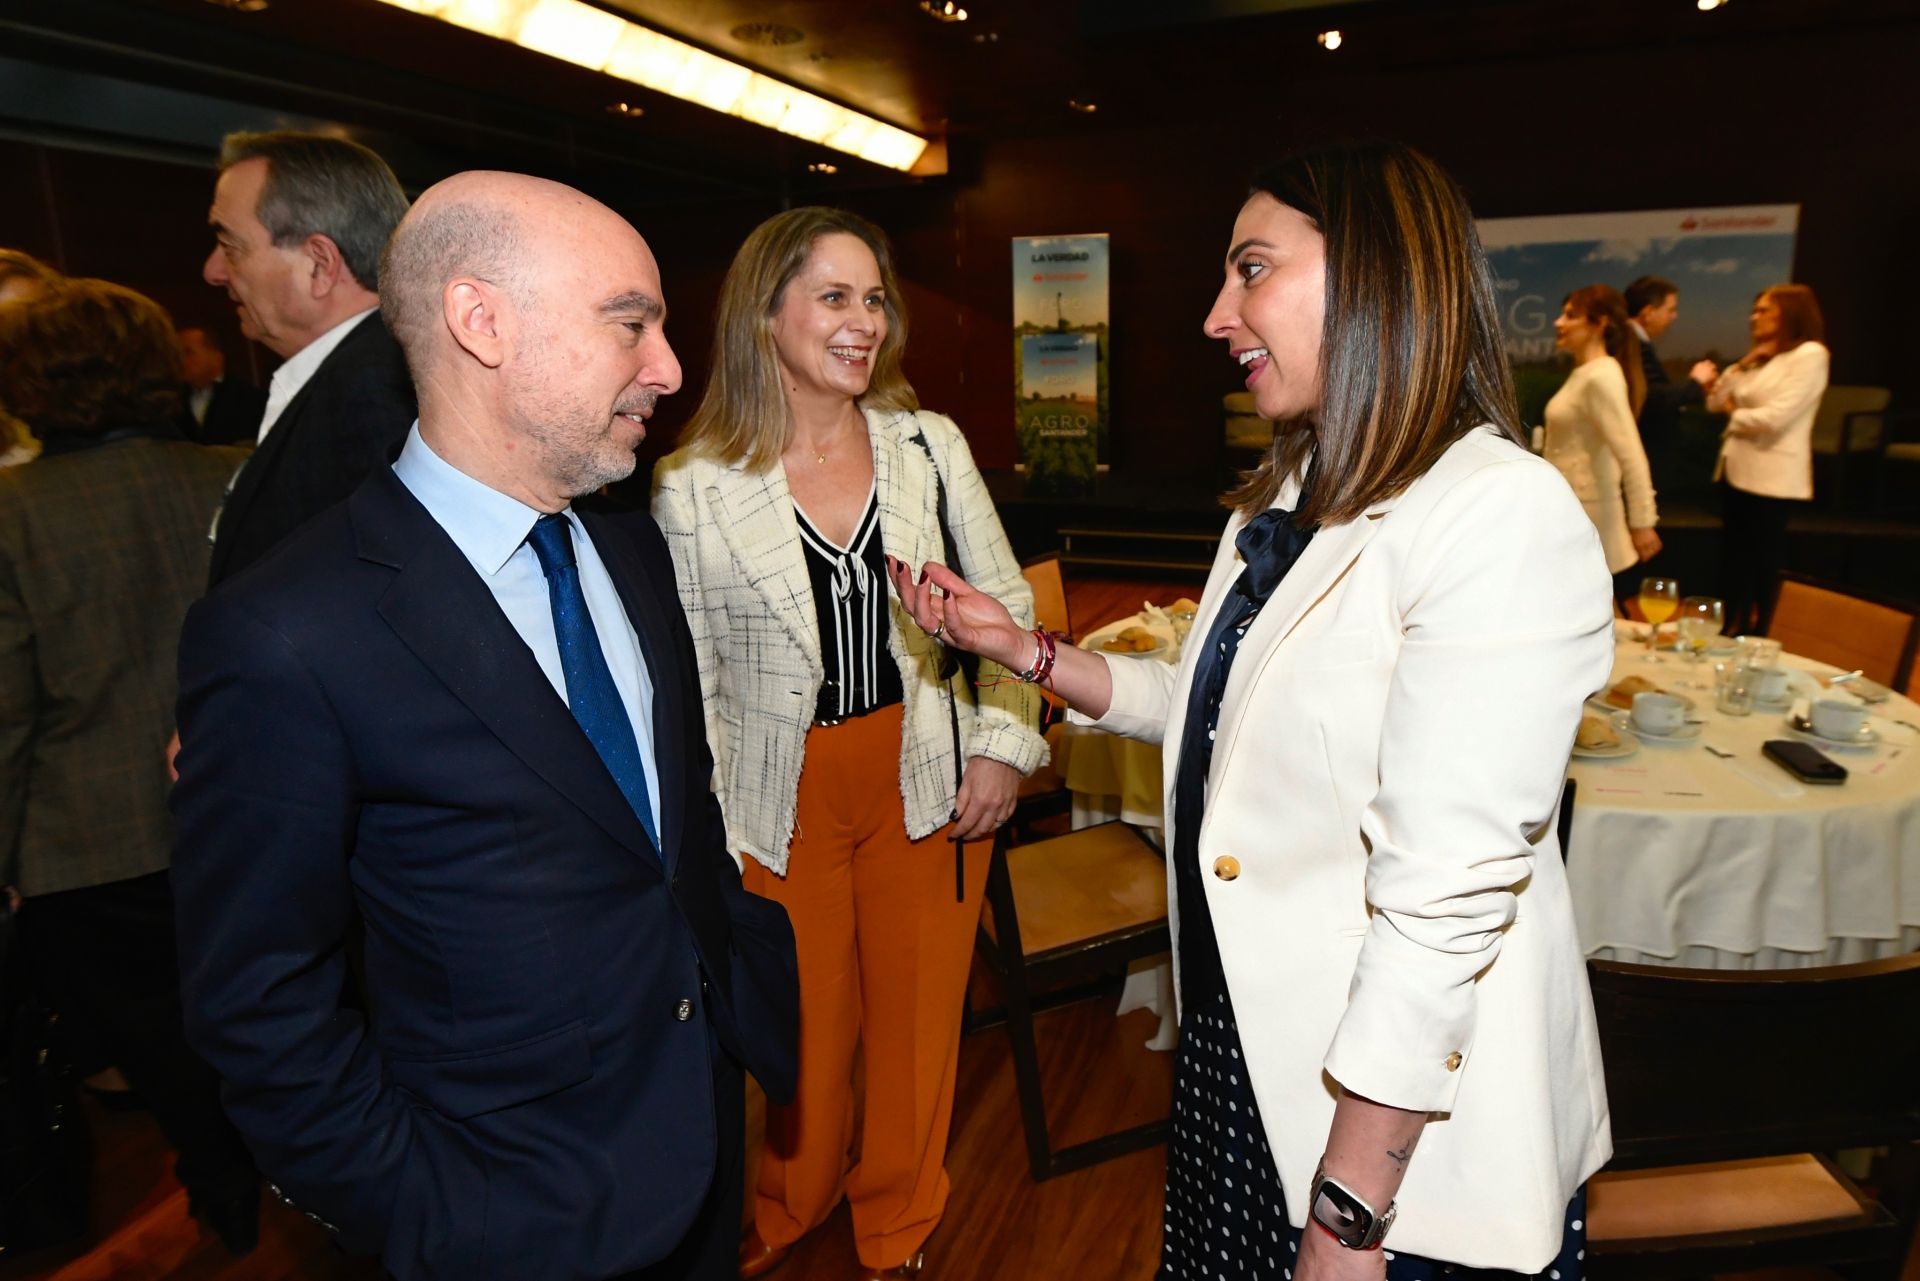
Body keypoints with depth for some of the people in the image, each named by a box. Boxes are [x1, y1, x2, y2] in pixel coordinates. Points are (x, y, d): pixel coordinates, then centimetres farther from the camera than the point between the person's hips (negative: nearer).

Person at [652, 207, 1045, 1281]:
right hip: (783, 796, -1)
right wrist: (711, 845, -3)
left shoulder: (931, 445, -1)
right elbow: (689, 684, -2)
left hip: (927, 779, 2)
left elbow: (1008, 603, 6)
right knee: (806, 1024, 13)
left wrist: (1005, 743, -3)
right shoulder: (693, 489, -8)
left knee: (918, 1017, 14)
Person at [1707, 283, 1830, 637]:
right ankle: (1730, 633, 25)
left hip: (1771, 478, -8)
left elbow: (1774, 418, -19)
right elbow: (1715, 402, 9)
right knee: (1732, 563, 15)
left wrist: (1734, 414, -1)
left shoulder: (1810, 354, -9)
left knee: (1764, 569, 2)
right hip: (1736, 472, 8)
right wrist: (1742, 365, -2)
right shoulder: (1760, 357, 15)